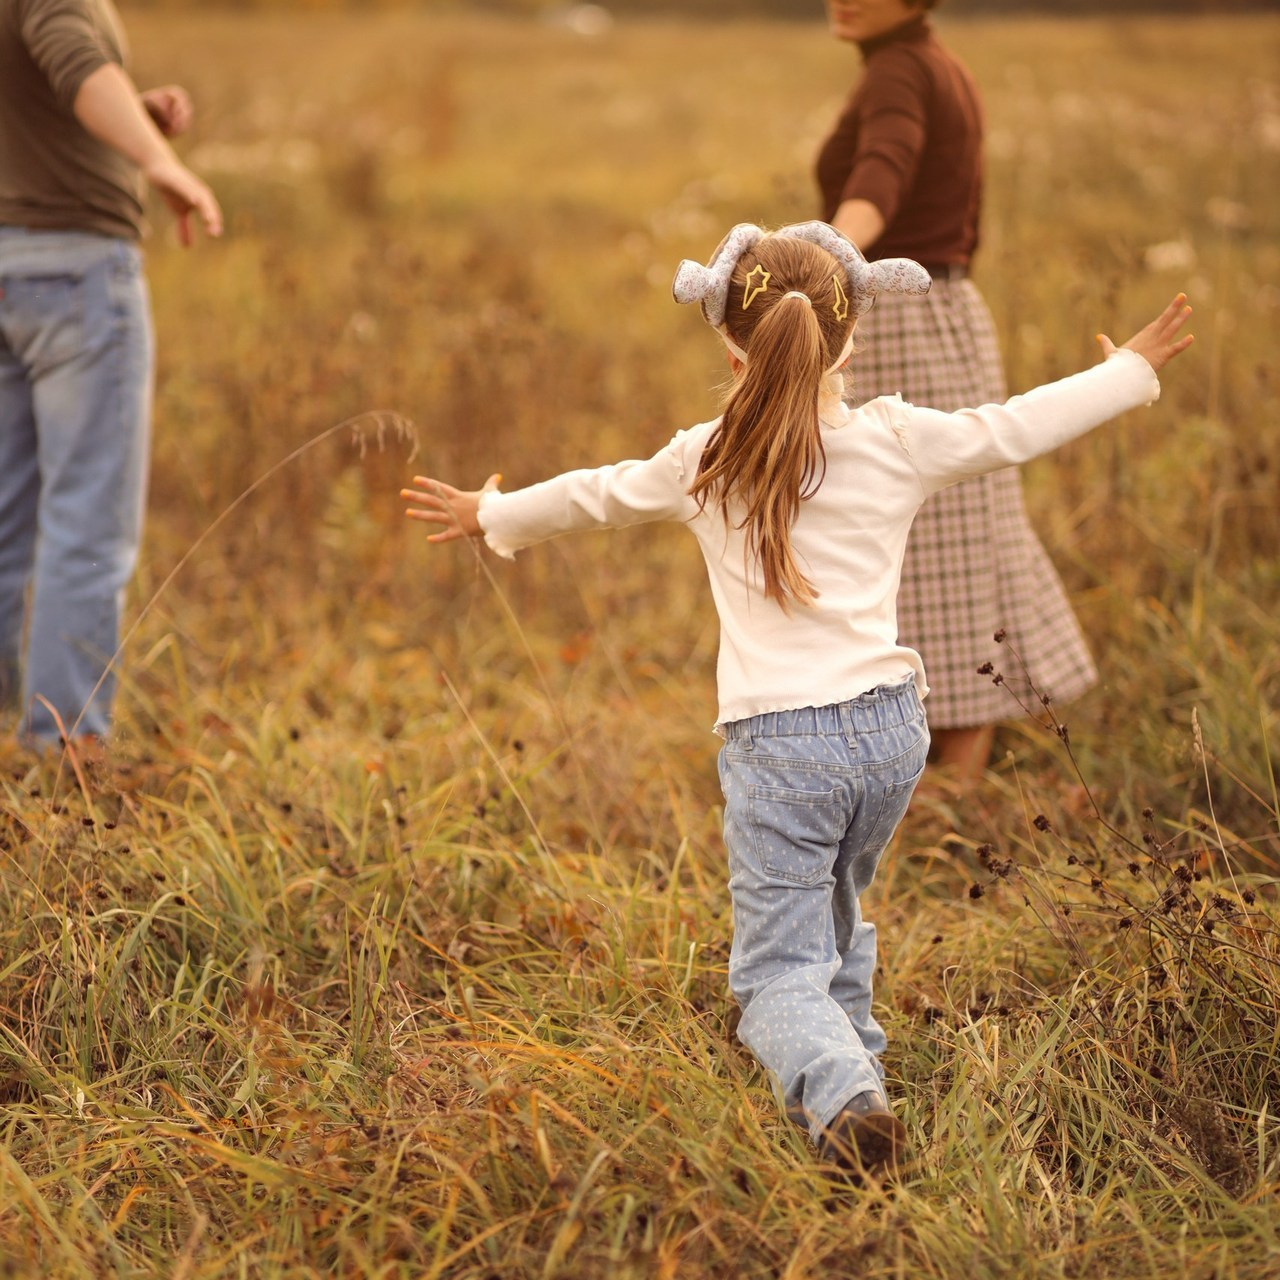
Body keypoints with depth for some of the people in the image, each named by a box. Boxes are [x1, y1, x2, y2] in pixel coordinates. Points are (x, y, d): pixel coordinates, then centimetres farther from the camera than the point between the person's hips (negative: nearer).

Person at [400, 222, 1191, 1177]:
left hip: (779, 745, -3)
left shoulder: (703, 465, -2)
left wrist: (490, 515, 33)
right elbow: (1018, 427, 12)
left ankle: (844, 1093, -29)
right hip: (891, 726, 4)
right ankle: (852, 1062, 42)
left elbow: (594, 495, 14)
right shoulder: (899, 443, 0)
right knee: (833, 912, 29)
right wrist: (1133, 370, 29)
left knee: (779, 970, -3)